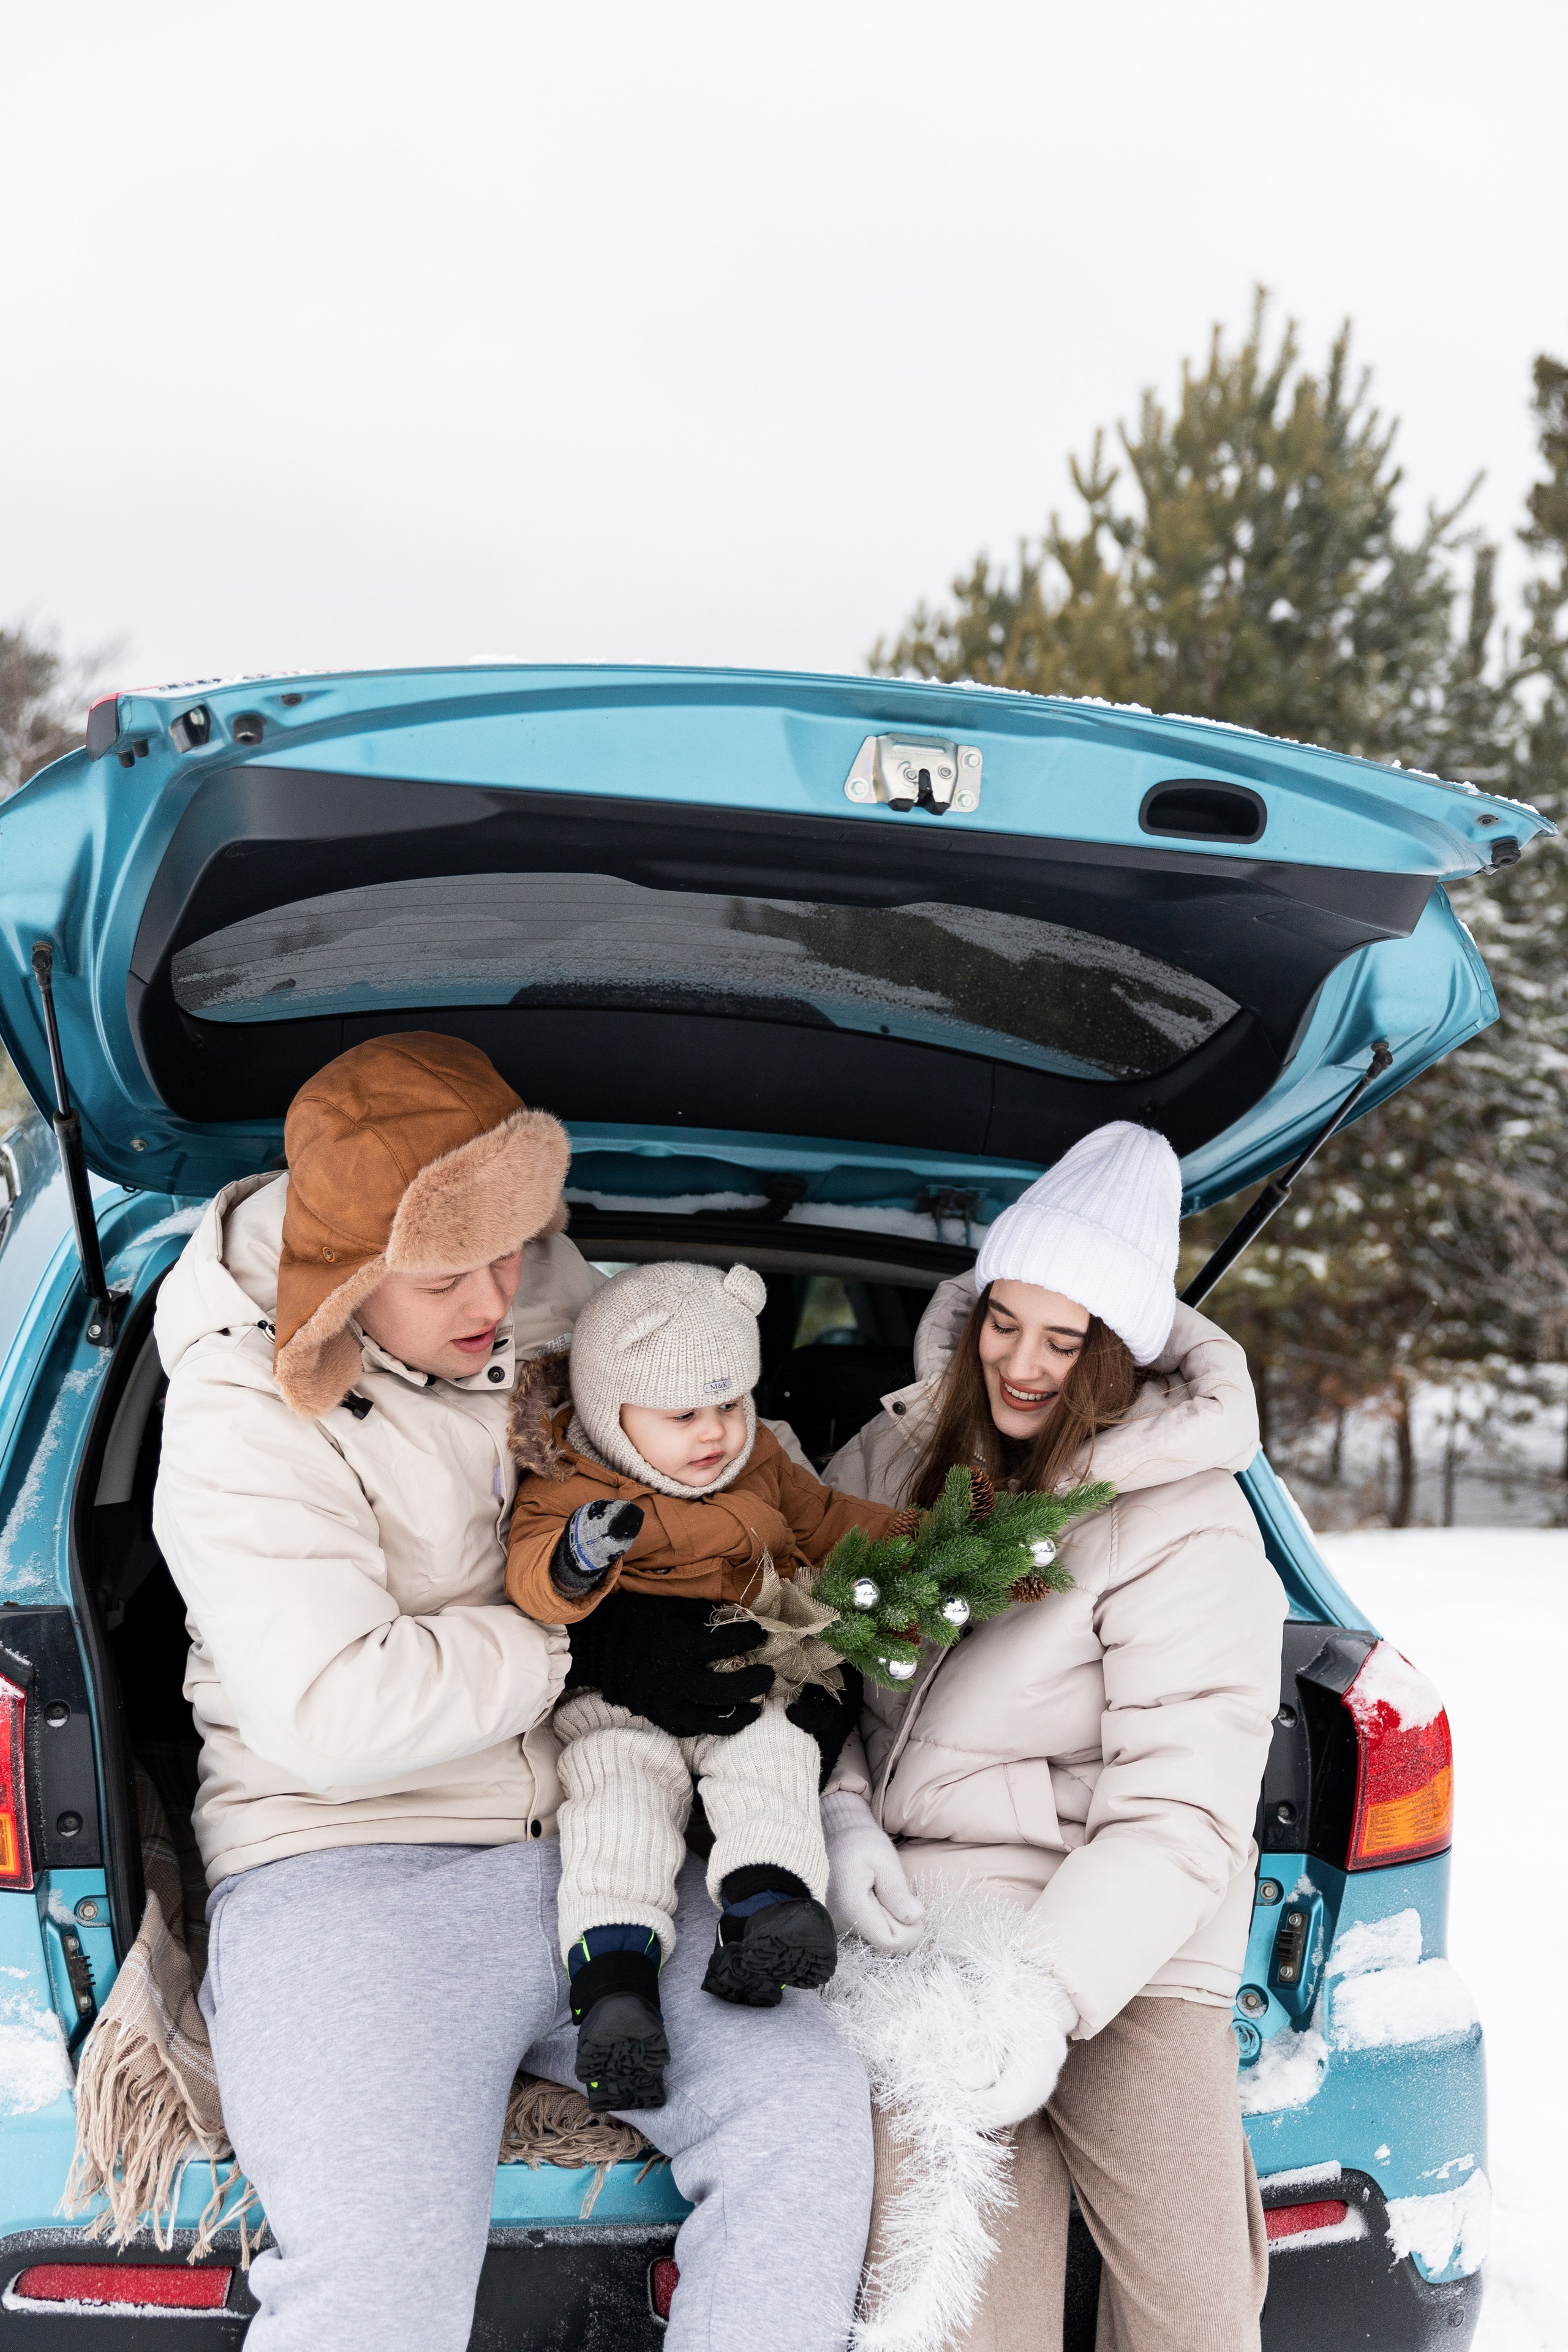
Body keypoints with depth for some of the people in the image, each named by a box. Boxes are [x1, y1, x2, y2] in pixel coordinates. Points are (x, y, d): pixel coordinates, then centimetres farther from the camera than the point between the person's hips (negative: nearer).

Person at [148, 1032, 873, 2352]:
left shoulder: (548, 1316, 10)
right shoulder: (244, 1418, -9)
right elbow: (329, 1710, -19)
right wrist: (583, 1654, -13)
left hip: (595, 1850, 5)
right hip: (351, 1871, -5)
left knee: (810, 2114, -16)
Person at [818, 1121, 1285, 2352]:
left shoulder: (1189, 1529, -4)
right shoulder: (900, 1452, 10)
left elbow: (1182, 1811, -10)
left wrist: (1052, 1987, -21)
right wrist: (844, 1813, -1)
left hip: (1125, 1938, -2)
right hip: (930, 1913, 2)